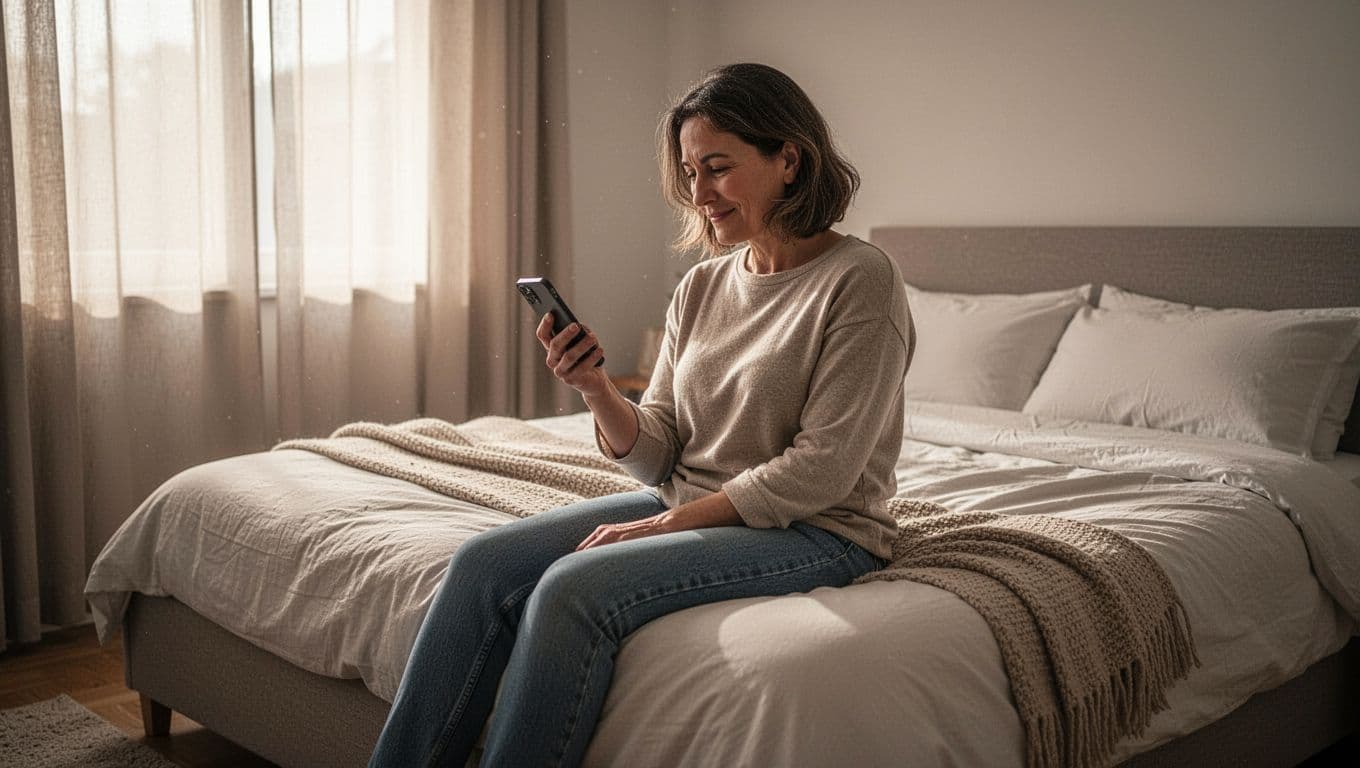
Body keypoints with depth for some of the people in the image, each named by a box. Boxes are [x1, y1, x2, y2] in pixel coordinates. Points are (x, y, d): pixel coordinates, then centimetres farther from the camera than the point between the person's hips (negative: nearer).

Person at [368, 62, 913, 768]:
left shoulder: (859, 279, -11)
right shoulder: (702, 286, 9)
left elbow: (821, 470, -16)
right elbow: (657, 454, 8)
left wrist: (665, 524, -16)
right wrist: (596, 391, -13)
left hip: (815, 531, -7)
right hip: (685, 505, 7)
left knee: (574, 588, -28)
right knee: (484, 563, -12)